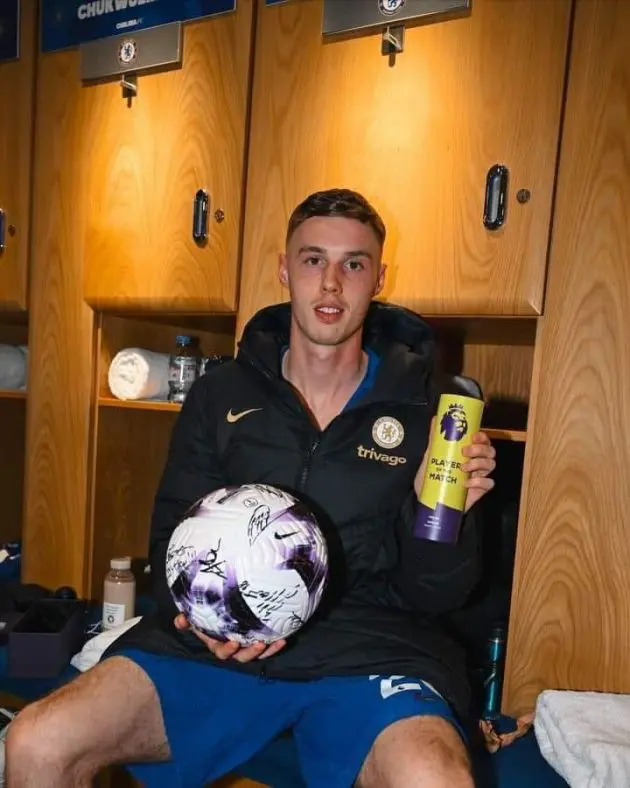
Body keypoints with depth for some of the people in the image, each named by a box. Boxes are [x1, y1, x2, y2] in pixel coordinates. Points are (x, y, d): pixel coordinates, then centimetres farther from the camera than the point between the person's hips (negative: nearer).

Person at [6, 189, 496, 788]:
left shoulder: (423, 407, 0)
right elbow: (171, 541, 9)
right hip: (220, 641, 2)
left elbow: (433, 597, 2)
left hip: (369, 648, -1)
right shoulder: (220, 395, 6)